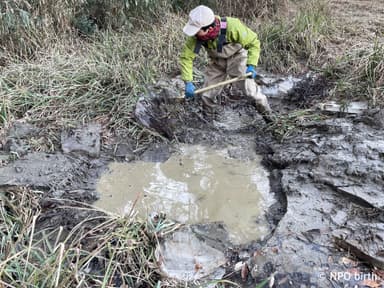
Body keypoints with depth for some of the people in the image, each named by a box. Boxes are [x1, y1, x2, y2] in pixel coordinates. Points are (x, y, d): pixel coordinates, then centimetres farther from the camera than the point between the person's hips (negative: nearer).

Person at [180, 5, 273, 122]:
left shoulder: (231, 26, -36)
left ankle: (267, 114, 17)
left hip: (236, 57, -3)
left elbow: (253, 42, -23)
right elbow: (186, 57, -20)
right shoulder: (195, 35, -28)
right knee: (208, 95, 3)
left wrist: (251, 65, -34)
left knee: (249, 88, -7)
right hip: (216, 62, 3)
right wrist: (188, 82, -29)